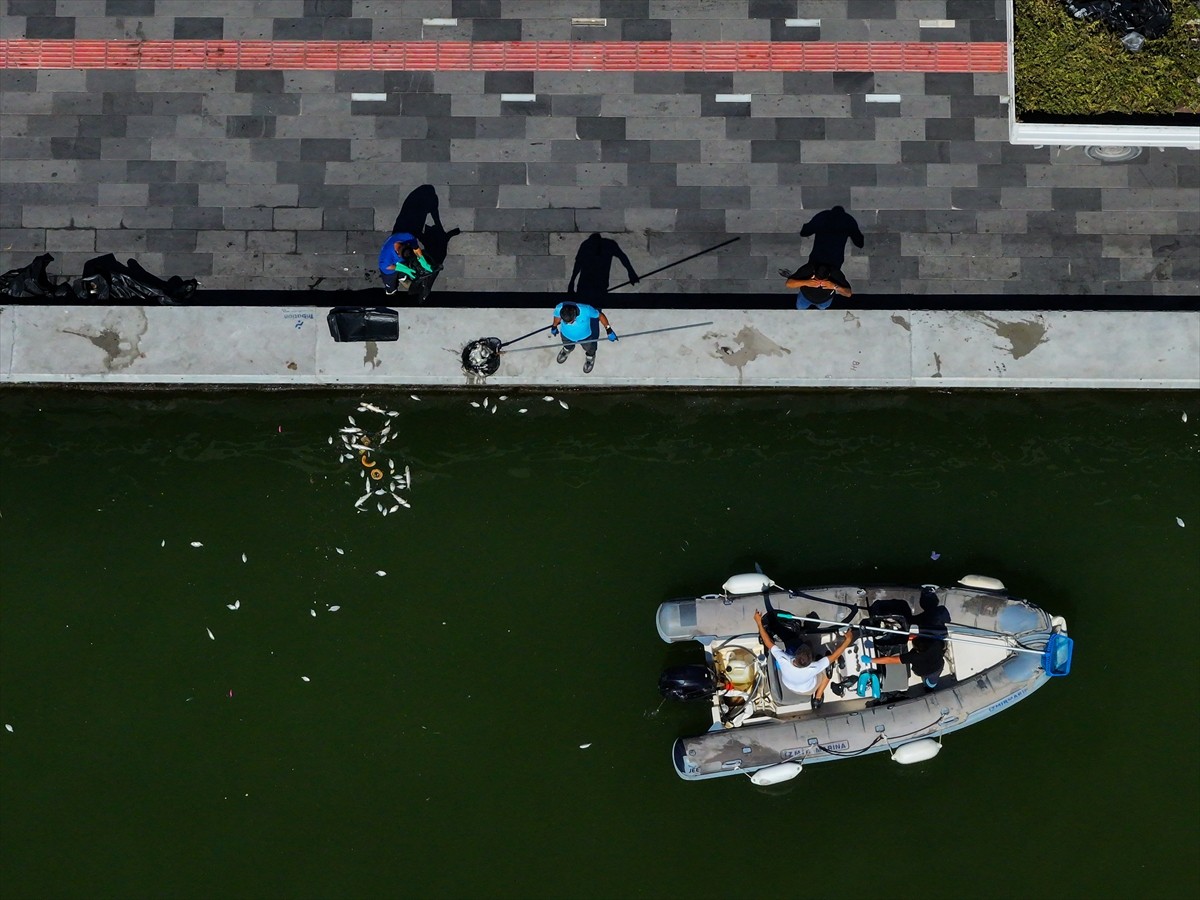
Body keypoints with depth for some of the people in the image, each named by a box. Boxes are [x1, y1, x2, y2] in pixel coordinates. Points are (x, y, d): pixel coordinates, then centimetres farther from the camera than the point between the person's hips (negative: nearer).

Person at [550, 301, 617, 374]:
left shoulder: (586, 310, -43)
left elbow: (600, 315, -22)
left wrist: (609, 330, -15)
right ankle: (566, 350, 70)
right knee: (567, 346, 34)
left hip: (585, 336, -2)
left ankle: (590, 357, 64)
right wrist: (554, 326, 9)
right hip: (566, 335, 2)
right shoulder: (559, 309, -37)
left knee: (589, 349, 29)